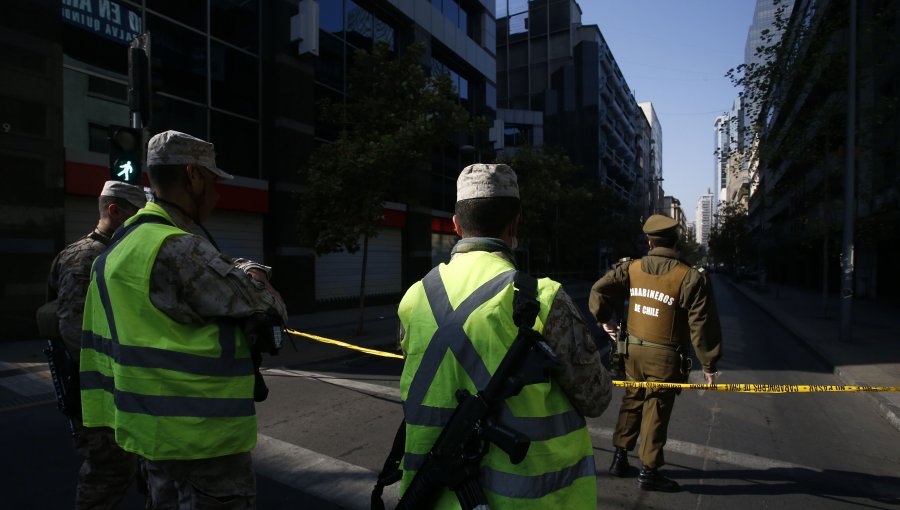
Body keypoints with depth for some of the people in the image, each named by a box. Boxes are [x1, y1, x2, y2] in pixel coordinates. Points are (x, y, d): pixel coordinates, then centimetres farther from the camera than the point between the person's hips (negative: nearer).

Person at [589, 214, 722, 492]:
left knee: (631, 403, 19)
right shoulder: (692, 278, -13)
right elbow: (702, 326, -13)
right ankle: (648, 471, 18)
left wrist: (605, 318, 12)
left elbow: (599, 290, -5)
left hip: (634, 350, 4)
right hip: (666, 356, -4)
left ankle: (620, 458, 29)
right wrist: (709, 364, -4)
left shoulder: (631, 268, -3)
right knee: (656, 411, 7)